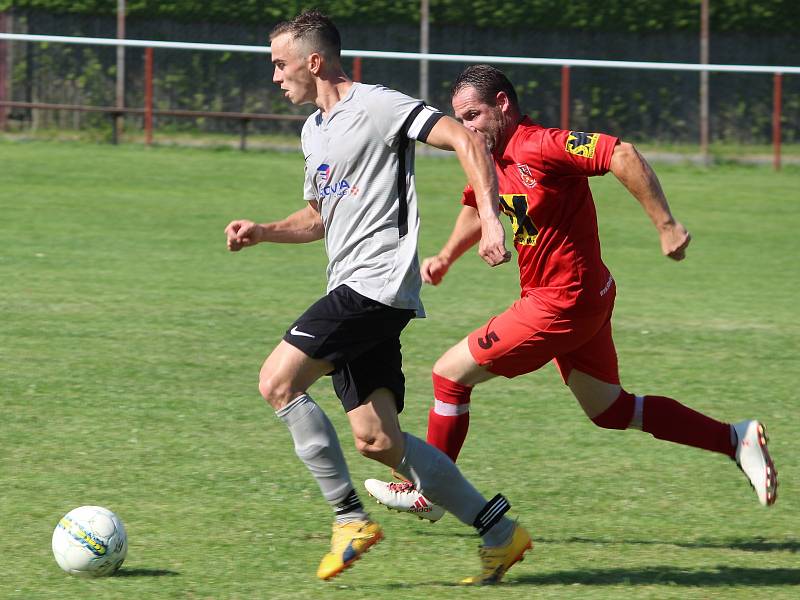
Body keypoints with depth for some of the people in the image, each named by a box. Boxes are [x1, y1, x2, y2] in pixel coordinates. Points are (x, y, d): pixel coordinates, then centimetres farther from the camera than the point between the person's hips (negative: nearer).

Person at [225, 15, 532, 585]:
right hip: (352, 294, 10)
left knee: (278, 382, -17)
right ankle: (500, 532, 9)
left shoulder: (376, 106, -8)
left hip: (378, 280, -10)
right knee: (376, 440, 3)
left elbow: (467, 140, -15)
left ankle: (350, 517, -11)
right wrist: (262, 232, 16)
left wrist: (489, 219, -26)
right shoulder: (315, 130, 21)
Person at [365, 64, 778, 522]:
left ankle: (428, 494, 12)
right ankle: (737, 440, 18)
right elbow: (478, 208, 27)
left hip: (563, 303, -10)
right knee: (610, 409, 18)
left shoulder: (541, 147, -22)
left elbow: (624, 156, -31)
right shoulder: (492, 157, 7)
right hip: (583, 299, 10)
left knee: (450, 374, -2)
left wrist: (667, 225, -32)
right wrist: (447, 256, 11)